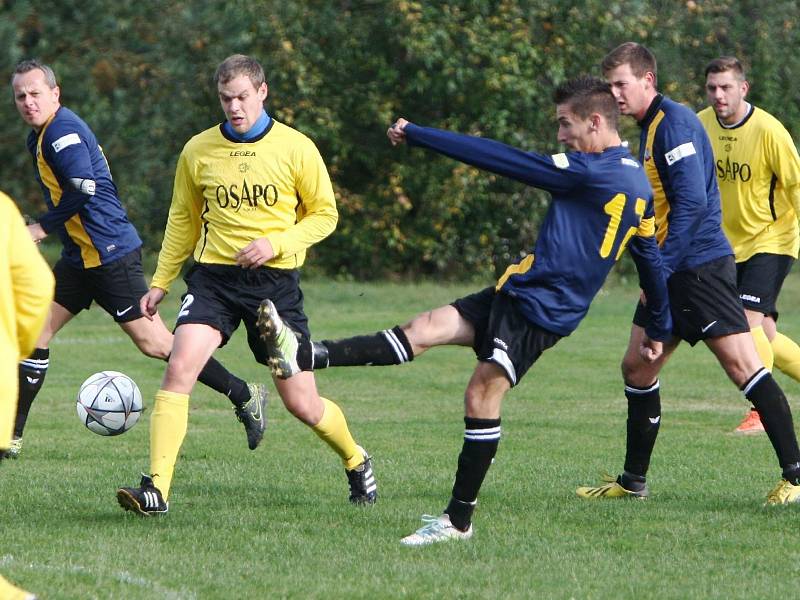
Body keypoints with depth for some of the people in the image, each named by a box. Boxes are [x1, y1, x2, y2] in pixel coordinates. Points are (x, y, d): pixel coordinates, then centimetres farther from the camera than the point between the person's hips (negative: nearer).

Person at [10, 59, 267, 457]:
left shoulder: (61, 130, -16)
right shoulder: (40, 137, 15)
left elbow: (84, 190, -25)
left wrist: (42, 228, -18)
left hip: (109, 254, -10)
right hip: (81, 257, 10)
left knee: (154, 343, -7)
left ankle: (245, 397, 4)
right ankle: (11, 438, 8)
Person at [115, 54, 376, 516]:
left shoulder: (296, 148, -3)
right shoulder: (198, 151, 4)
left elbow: (325, 215, 3)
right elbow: (183, 219, 17)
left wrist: (276, 243, -12)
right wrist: (161, 283, 14)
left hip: (275, 280, -2)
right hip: (214, 275, 2)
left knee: (302, 404, 2)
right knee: (179, 369, -22)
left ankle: (356, 461, 33)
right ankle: (156, 489, -23)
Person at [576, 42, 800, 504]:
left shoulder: (675, 123, -13)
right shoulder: (649, 128, 18)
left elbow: (692, 200, -21)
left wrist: (660, 268, -21)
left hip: (700, 268, -11)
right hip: (669, 274, 11)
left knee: (742, 364, -14)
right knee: (637, 367, 12)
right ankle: (633, 482, 20)